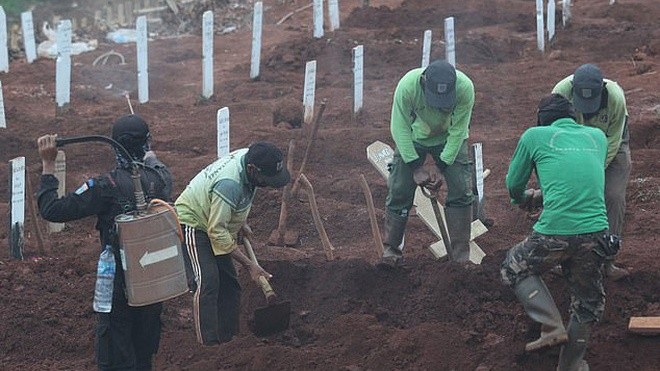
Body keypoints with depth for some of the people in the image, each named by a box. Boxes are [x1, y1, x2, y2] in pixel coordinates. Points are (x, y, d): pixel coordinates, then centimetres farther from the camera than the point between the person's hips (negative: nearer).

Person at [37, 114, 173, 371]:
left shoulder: (108, 186, -23)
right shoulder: (161, 178, -8)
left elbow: (52, 210, -21)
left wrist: (48, 164, -14)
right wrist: (149, 154, 40)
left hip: (119, 280, -5)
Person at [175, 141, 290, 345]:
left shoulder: (250, 157, -11)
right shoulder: (229, 183, -37)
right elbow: (217, 232, -32)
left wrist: (240, 225, 11)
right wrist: (249, 265, -29)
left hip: (215, 223, 9)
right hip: (192, 223, -9)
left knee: (230, 285, 8)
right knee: (207, 283, -21)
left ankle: (228, 341, 14)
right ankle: (208, 345, -22)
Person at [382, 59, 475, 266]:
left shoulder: (465, 88, -34)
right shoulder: (407, 86, -36)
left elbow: (457, 131, -23)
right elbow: (400, 129, -25)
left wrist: (443, 167, -24)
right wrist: (416, 167, -25)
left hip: (449, 140, 0)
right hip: (412, 139, 0)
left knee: (461, 191, -9)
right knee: (399, 191, -4)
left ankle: (461, 254, 0)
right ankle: (391, 250, 8)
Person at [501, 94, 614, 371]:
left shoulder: (535, 136, 8)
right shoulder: (598, 137, 18)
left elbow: (514, 185, 17)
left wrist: (523, 199, 40)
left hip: (554, 233, -3)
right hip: (595, 233, 3)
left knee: (514, 269, 23)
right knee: (589, 301, 22)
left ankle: (552, 328, 8)